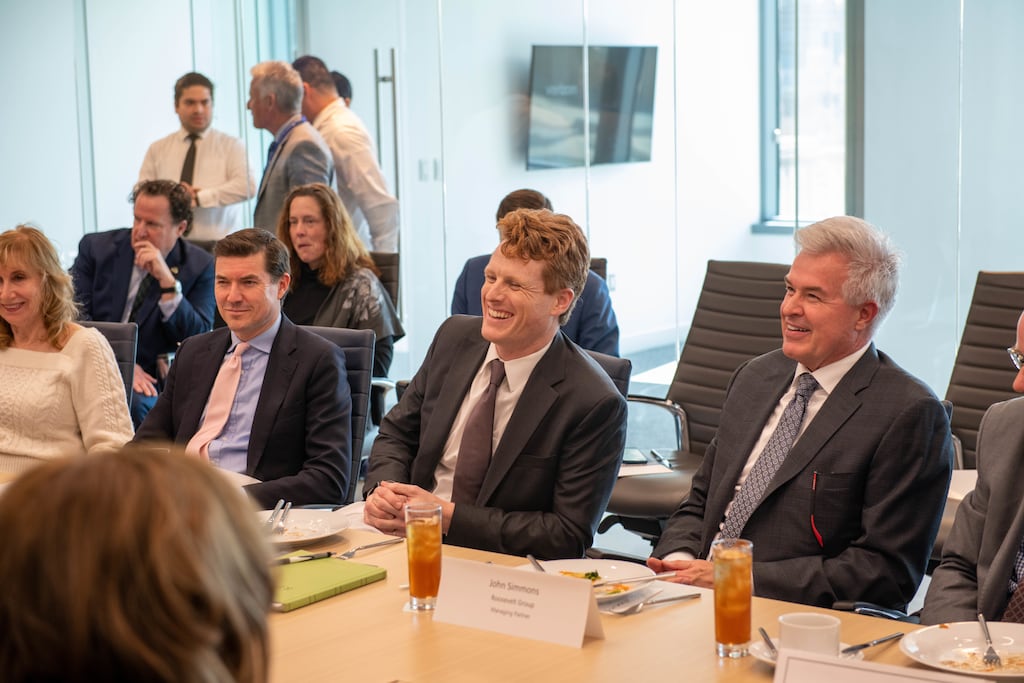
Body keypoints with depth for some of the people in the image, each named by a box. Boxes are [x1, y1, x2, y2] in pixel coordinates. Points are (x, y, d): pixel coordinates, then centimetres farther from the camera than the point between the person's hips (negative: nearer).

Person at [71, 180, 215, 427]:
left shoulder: (200, 266, 2)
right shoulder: (96, 247, 5)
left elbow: (199, 340, -6)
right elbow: (76, 316, 0)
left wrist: (167, 281, -16)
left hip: (151, 380, -1)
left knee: (135, 401, -34)